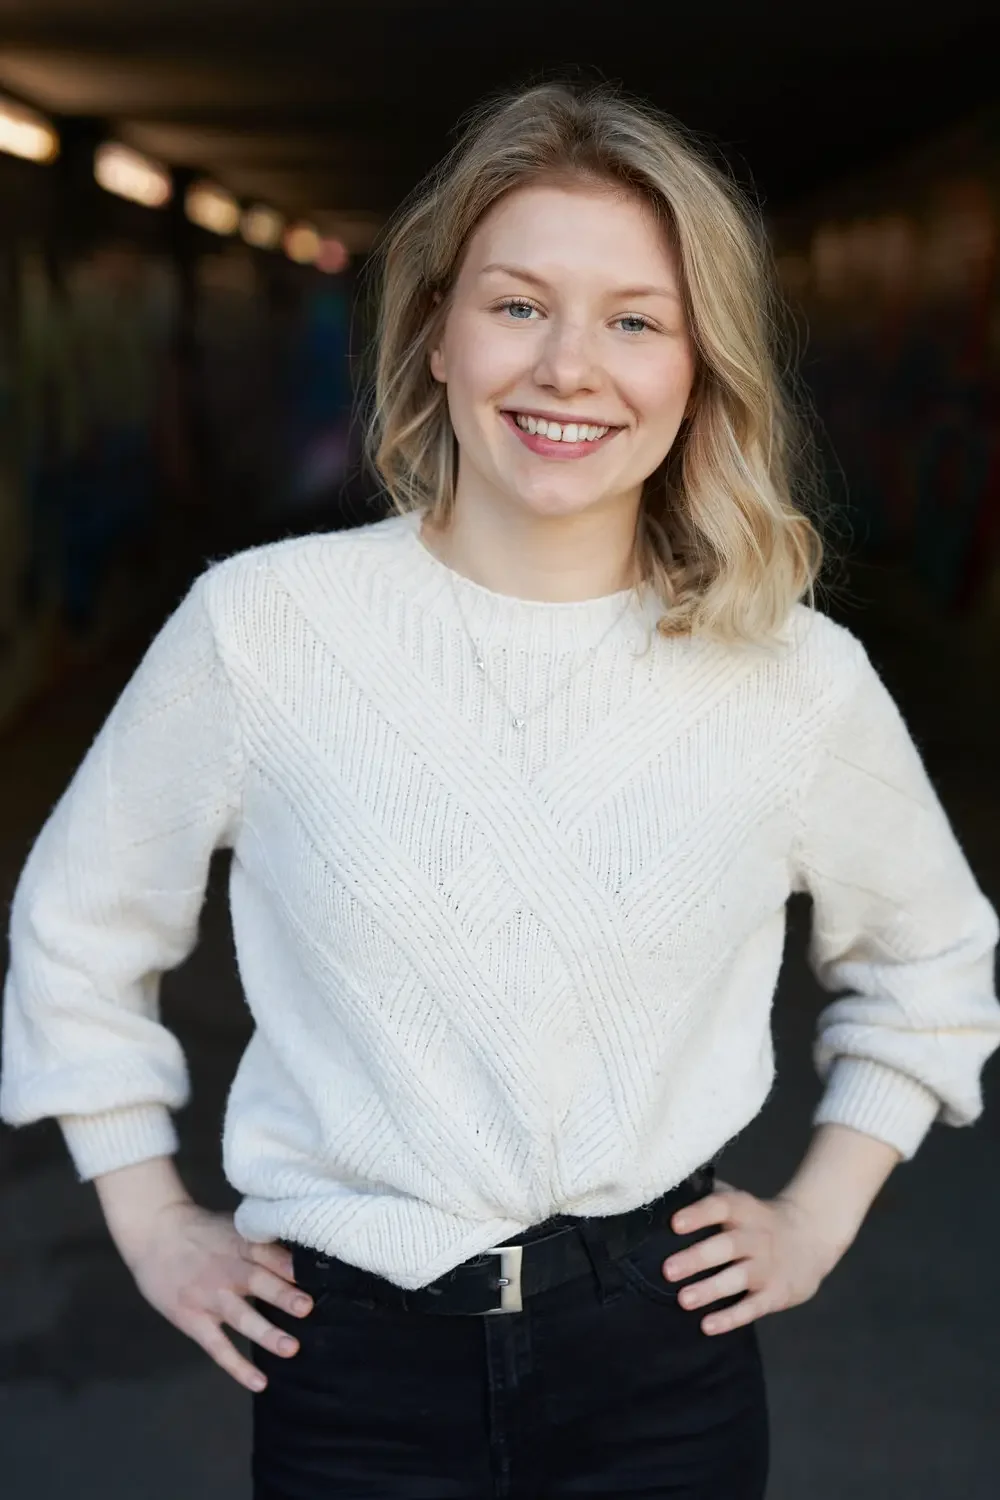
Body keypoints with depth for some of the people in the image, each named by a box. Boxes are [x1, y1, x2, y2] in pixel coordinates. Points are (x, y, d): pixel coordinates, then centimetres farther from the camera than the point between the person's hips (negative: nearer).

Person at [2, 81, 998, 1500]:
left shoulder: (799, 676, -6)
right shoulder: (260, 624, -10)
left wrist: (821, 1213, 8)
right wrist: (151, 1221, 5)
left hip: (662, 1352, 1)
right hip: (355, 1367, -1)